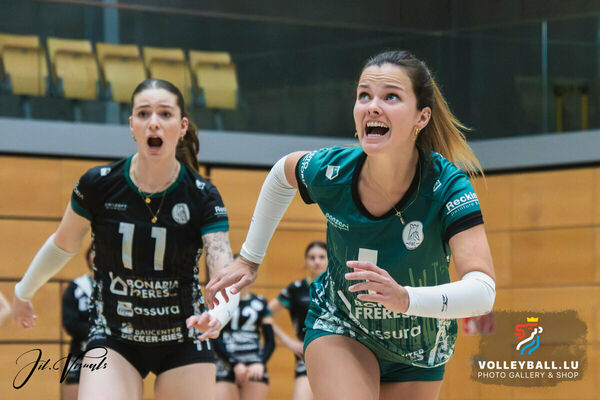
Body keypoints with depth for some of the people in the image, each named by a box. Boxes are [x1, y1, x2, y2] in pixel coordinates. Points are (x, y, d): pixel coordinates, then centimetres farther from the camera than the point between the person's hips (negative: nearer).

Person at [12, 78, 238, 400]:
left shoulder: (202, 197, -14)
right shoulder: (98, 185, -12)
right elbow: (63, 245, 7)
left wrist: (218, 314, -44)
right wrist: (23, 292, 21)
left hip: (184, 342, 0)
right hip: (113, 340, 0)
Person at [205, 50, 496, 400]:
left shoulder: (447, 187, -30)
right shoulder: (330, 171, -22)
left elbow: (483, 289, -39)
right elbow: (283, 172, 4)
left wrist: (405, 298, -56)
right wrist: (249, 260, 8)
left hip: (420, 352, 1)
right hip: (339, 330, -1)